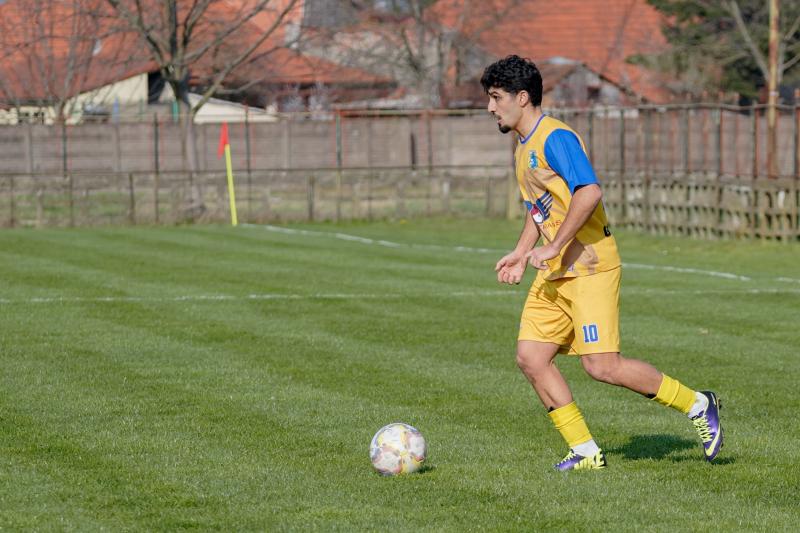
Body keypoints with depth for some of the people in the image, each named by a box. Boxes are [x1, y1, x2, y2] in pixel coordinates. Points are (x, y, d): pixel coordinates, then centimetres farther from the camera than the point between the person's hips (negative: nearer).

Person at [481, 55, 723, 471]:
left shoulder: (556, 138, -14)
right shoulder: (523, 146, 17)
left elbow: (589, 192, -26)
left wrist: (553, 248, -24)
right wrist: (521, 254, 16)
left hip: (590, 268, -10)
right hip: (556, 273, 10)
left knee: (601, 366, -15)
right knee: (530, 357, -1)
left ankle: (697, 406, 2)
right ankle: (585, 452, 4)